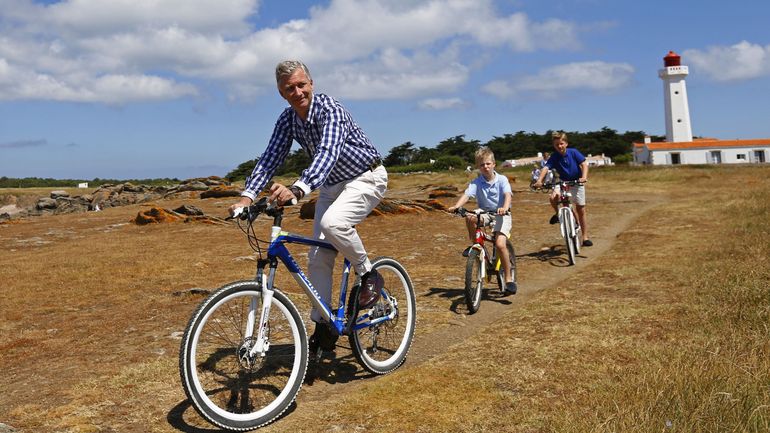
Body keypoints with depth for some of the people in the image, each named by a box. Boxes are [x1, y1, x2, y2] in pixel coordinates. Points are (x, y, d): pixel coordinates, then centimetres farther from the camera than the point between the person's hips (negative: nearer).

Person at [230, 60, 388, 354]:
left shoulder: (330, 109, -28)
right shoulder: (287, 119, -6)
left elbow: (328, 153, -43)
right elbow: (270, 158, -9)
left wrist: (297, 189, -59)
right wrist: (247, 196, -24)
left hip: (366, 178, -7)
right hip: (331, 184, 7)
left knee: (332, 222, -36)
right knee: (318, 258, 0)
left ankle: (369, 275, -10)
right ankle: (323, 327, 11)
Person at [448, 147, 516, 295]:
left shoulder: (502, 180, -8)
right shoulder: (476, 182, -5)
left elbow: (507, 195, -24)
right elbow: (466, 194, -20)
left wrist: (505, 208, -46)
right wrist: (456, 206, -40)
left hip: (501, 215, -2)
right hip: (484, 213, 2)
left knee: (500, 244, -22)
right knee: (470, 217, -33)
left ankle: (509, 279, -6)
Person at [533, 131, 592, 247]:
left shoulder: (573, 152, -13)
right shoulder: (554, 157, -12)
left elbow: (584, 164, -17)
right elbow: (546, 168, -25)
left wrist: (584, 177, -36)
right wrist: (539, 180, -43)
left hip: (577, 183, -1)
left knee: (581, 210, 3)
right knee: (553, 197, -32)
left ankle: (585, 237, 14)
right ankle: (557, 214, 1)